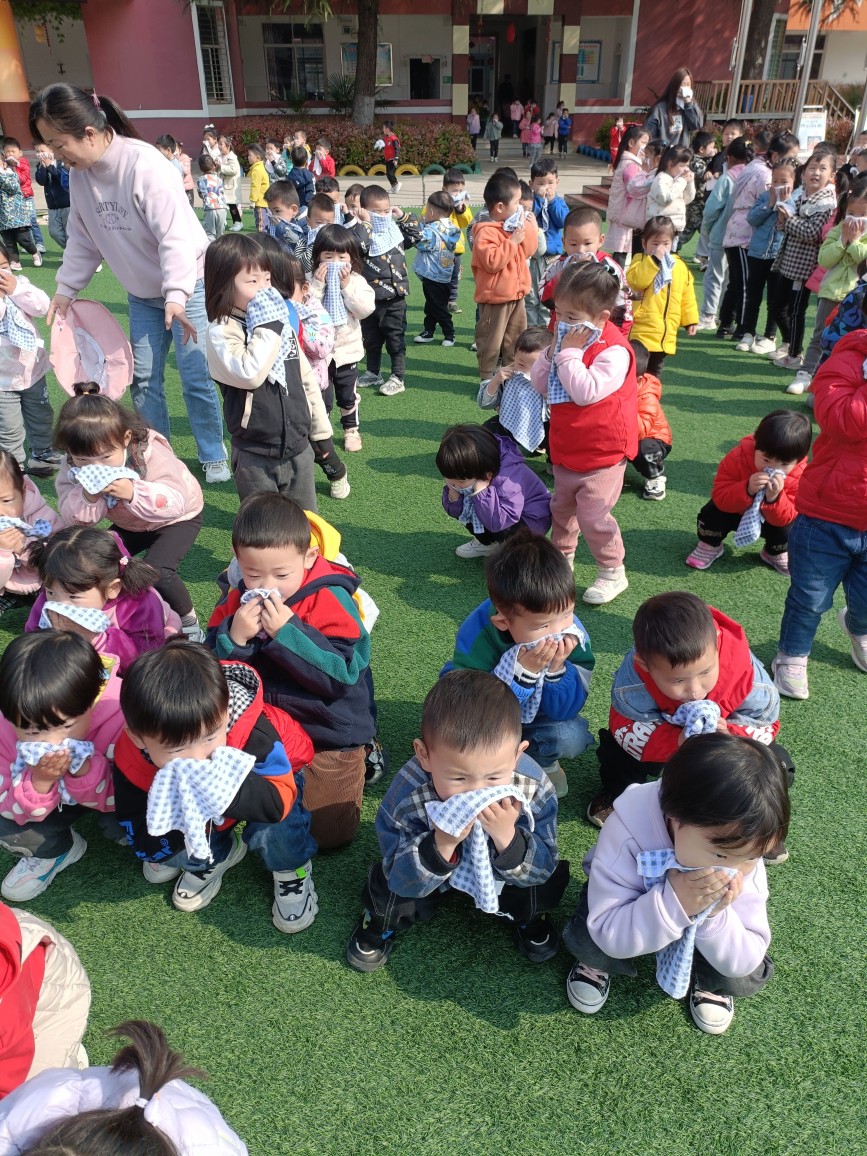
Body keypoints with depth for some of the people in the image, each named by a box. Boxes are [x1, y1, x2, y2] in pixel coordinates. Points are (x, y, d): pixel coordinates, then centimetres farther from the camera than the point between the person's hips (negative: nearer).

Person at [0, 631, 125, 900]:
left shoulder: (120, 716, -40)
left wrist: (84, 770, -48)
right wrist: (40, 783, -43)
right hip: (56, 795, 3)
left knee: (119, 825, -29)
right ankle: (55, 850, 15)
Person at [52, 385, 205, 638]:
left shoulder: (151, 452, -35)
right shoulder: (73, 467, -21)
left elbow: (175, 502, -38)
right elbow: (72, 517, -21)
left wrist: (133, 493, -51)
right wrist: (87, 498, -43)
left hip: (179, 517, -6)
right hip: (131, 524, 6)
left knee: (157, 571, -25)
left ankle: (189, 623, -1)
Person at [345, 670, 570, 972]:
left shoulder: (534, 788, -31)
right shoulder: (408, 793, -35)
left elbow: (542, 869, -23)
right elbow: (401, 879, -27)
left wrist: (507, 837, -44)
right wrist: (441, 846, -46)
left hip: (500, 872, 1)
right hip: (428, 869, -1)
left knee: (551, 879, -21)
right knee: (390, 892, -24)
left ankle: (527, 915, 15)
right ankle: (381, 921, 14)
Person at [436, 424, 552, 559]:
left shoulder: (508, 480, -37)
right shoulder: (472, 474, -15)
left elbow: (498, 522, -48)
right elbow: (456, 511, -7)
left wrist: (481, 491, -47)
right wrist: (453, 492, -27)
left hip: (532, 521, -7)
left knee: (495, 527, -34)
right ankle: (487, 543, 12)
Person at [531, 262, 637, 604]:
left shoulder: (614, 351, -23)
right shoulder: (568, 339, 3)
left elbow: (586, 391, -33)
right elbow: (540, 384, 5)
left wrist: (569, 354, -26)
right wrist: (553, 353, -11)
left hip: (603, 452, -8)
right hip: (566, 448, 8)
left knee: (592, 514, -7)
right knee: (562, 506, 21)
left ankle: (613, 571, 12)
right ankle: (563, 556, 42)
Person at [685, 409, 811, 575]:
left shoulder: (799, 476, -28)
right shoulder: (738, 456, -32)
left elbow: (786, 518, -28)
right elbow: (719, 497, -33)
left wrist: (775, 498, -48)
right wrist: (747, 490, -50)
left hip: (769, 519, 1)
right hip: (735, 512, -1)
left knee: (789, 528, -26)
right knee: (713, 512, -29)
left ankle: (775, 554, 11)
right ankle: (710, 546, 4)